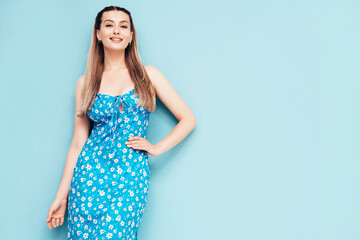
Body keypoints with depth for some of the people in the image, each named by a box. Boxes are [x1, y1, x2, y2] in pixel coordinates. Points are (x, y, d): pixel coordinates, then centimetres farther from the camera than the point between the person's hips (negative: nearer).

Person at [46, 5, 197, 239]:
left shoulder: (148, 75, 4)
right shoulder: (85, 83, 7)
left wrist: (157, 148, -3)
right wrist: (61, 195, 7)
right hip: (90, 172, 2)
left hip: (131, 176, -1)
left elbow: (189, 119, 5)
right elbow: (78, 142, 8)